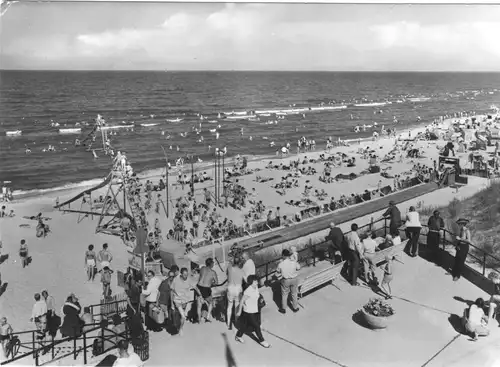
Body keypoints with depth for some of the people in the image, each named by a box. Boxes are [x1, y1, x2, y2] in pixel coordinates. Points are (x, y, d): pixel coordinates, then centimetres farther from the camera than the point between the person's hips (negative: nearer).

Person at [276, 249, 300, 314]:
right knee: (294, 294, 22)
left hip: (285, 281, -1)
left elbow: (278, 272, -4)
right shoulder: (294, 262, -19)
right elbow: (298, 268, 0)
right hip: (294, 279, 1)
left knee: (284, 295, 19)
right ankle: (295, 308, 38)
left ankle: (283, 309, 33)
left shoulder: (281, 264, -22)